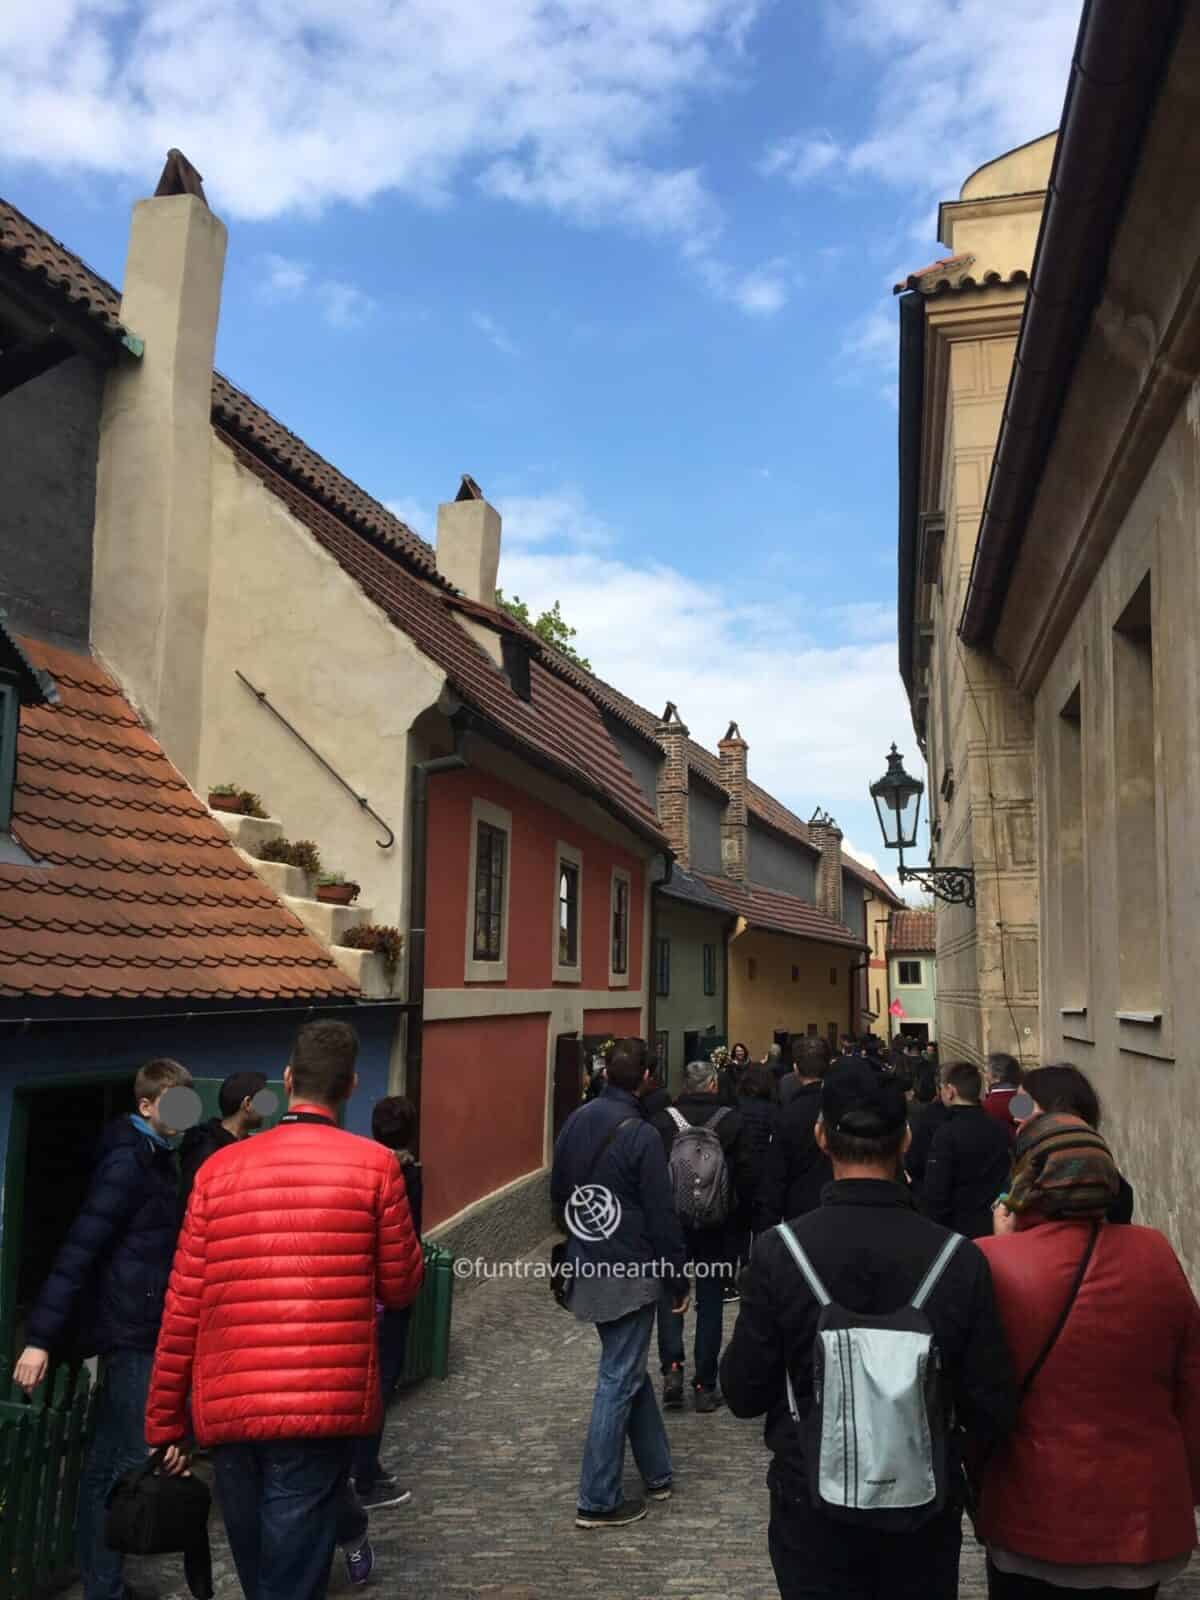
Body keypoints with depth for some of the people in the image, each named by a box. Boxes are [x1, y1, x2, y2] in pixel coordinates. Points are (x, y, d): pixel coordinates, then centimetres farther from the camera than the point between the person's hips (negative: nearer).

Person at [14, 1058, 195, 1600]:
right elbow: (79, 1249, -23)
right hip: (130, 1331, -9)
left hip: (134, 1328, 9)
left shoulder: (153, 1157, 12)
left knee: (107, 1462, 15)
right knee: (133, 1463, -4)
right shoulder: (128, 1161, -17)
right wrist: (41, 1337, -26)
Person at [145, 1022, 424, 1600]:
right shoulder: (374, 1165, -4)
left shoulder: (220, 1168, 3)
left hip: (227, 1412, 4)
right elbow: (401, 1287, 4)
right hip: (324, 1407, -3)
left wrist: (165, 1422, 12)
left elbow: (182, 1309, 4)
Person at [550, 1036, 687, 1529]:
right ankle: (598, 1501, 9)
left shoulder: (575, 1122, 2)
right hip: (629, 1273, -7)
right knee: (620, 1381, 2)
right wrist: (679, 1281, -7)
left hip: (587, 1267, 8)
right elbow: (661, 1215, -16)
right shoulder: (640, 1135, -20)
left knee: (628, 1369, 20)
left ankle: (657, 1472, 32)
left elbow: (558, 1192, 12)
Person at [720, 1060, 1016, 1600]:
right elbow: (991, 1413, -10)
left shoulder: (778, 1252, -19)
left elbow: (743, 1395, -10)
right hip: (924, 1514, 1)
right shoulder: (959, 1258, -17)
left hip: (813, 1512, -1)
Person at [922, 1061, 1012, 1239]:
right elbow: (1009, 1181, 10)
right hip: (996, 1228, 6)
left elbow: (935, 1192, -19)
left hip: (959, 1230, -6)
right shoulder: (1000, 1130, 3)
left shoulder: (947, 1134, -17)